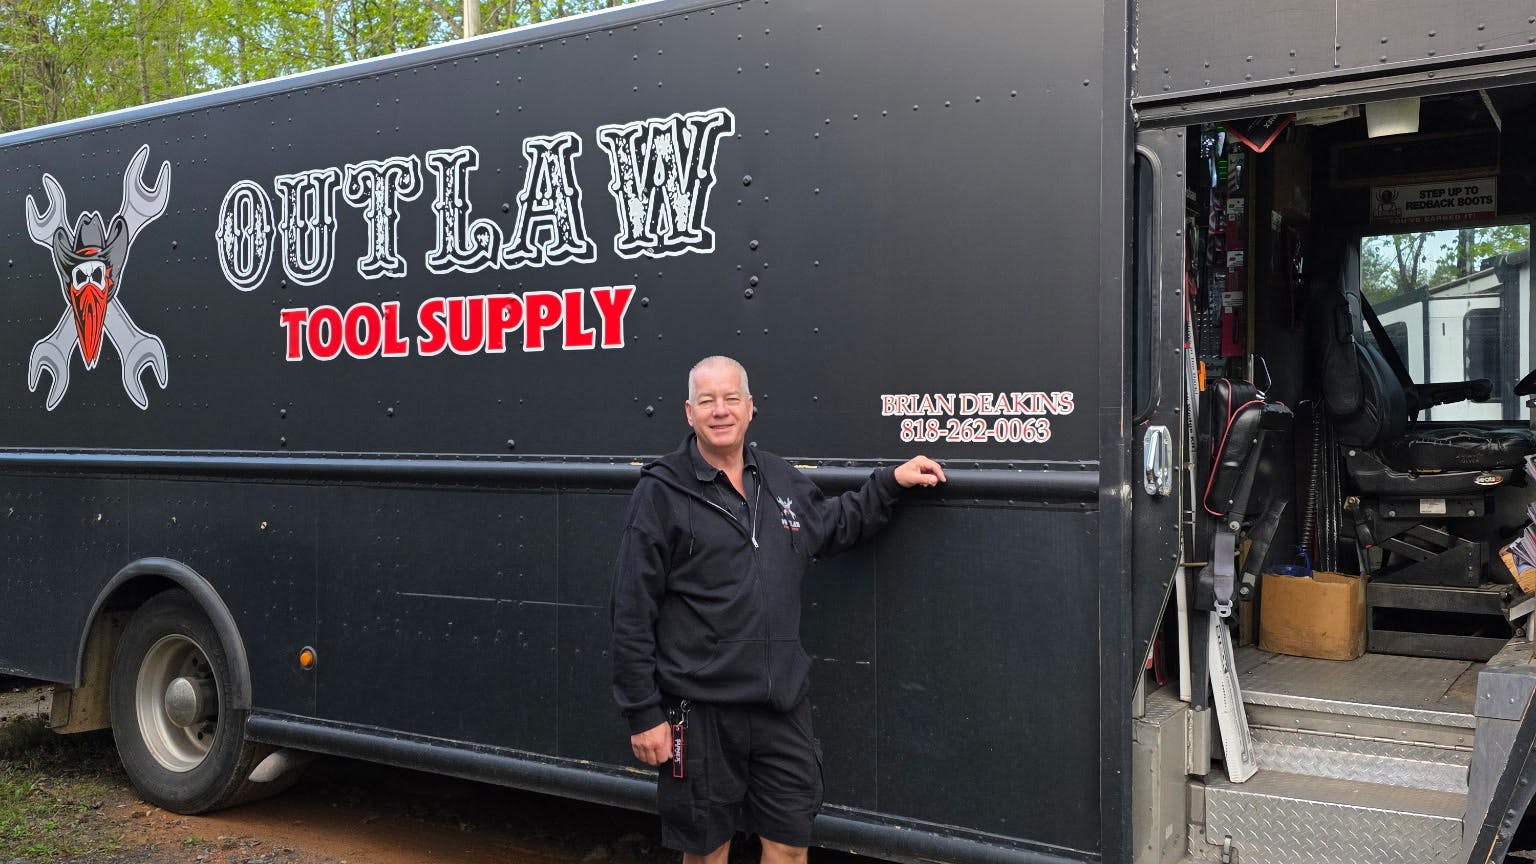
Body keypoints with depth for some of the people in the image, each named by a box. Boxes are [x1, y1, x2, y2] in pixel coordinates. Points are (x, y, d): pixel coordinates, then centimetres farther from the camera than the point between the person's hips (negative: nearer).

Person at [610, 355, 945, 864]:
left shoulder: (781, 480, 10)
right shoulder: (661, 492, -8)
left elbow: (834, 526, 30)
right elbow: (632, 615, -9)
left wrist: (891, 482, 19)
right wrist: (643, 714, -11)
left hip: (782, 704, 5)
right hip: (699, 711, -5)